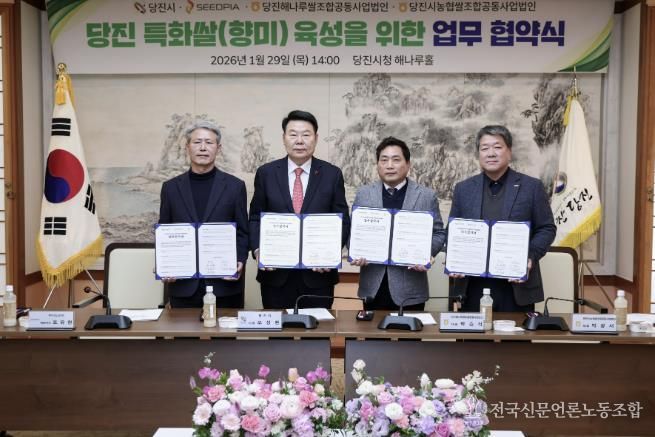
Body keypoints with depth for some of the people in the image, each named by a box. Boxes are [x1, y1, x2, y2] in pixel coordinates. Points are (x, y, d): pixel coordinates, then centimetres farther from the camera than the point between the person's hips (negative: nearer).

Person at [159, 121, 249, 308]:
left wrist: (239, 262, -11)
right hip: (182, 284, 1)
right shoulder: (171, 187, 8)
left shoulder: (235, 186, 3)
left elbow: (243, 232, 5)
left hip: (224, 283, -1)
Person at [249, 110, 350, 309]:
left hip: (318, 272, 0)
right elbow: (255, 218, 7)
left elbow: (343, 220, 4)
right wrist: (258, 250, -8)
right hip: (276, 273, 1)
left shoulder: (332, 174, 3)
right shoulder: (266, 173, 5)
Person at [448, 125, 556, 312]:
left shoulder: (532, 187, 3)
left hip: (516, 285, -1)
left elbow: (547, 228, 4)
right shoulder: (463, 189, 9)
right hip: (473, 285, 2)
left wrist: (530, 256, -12)